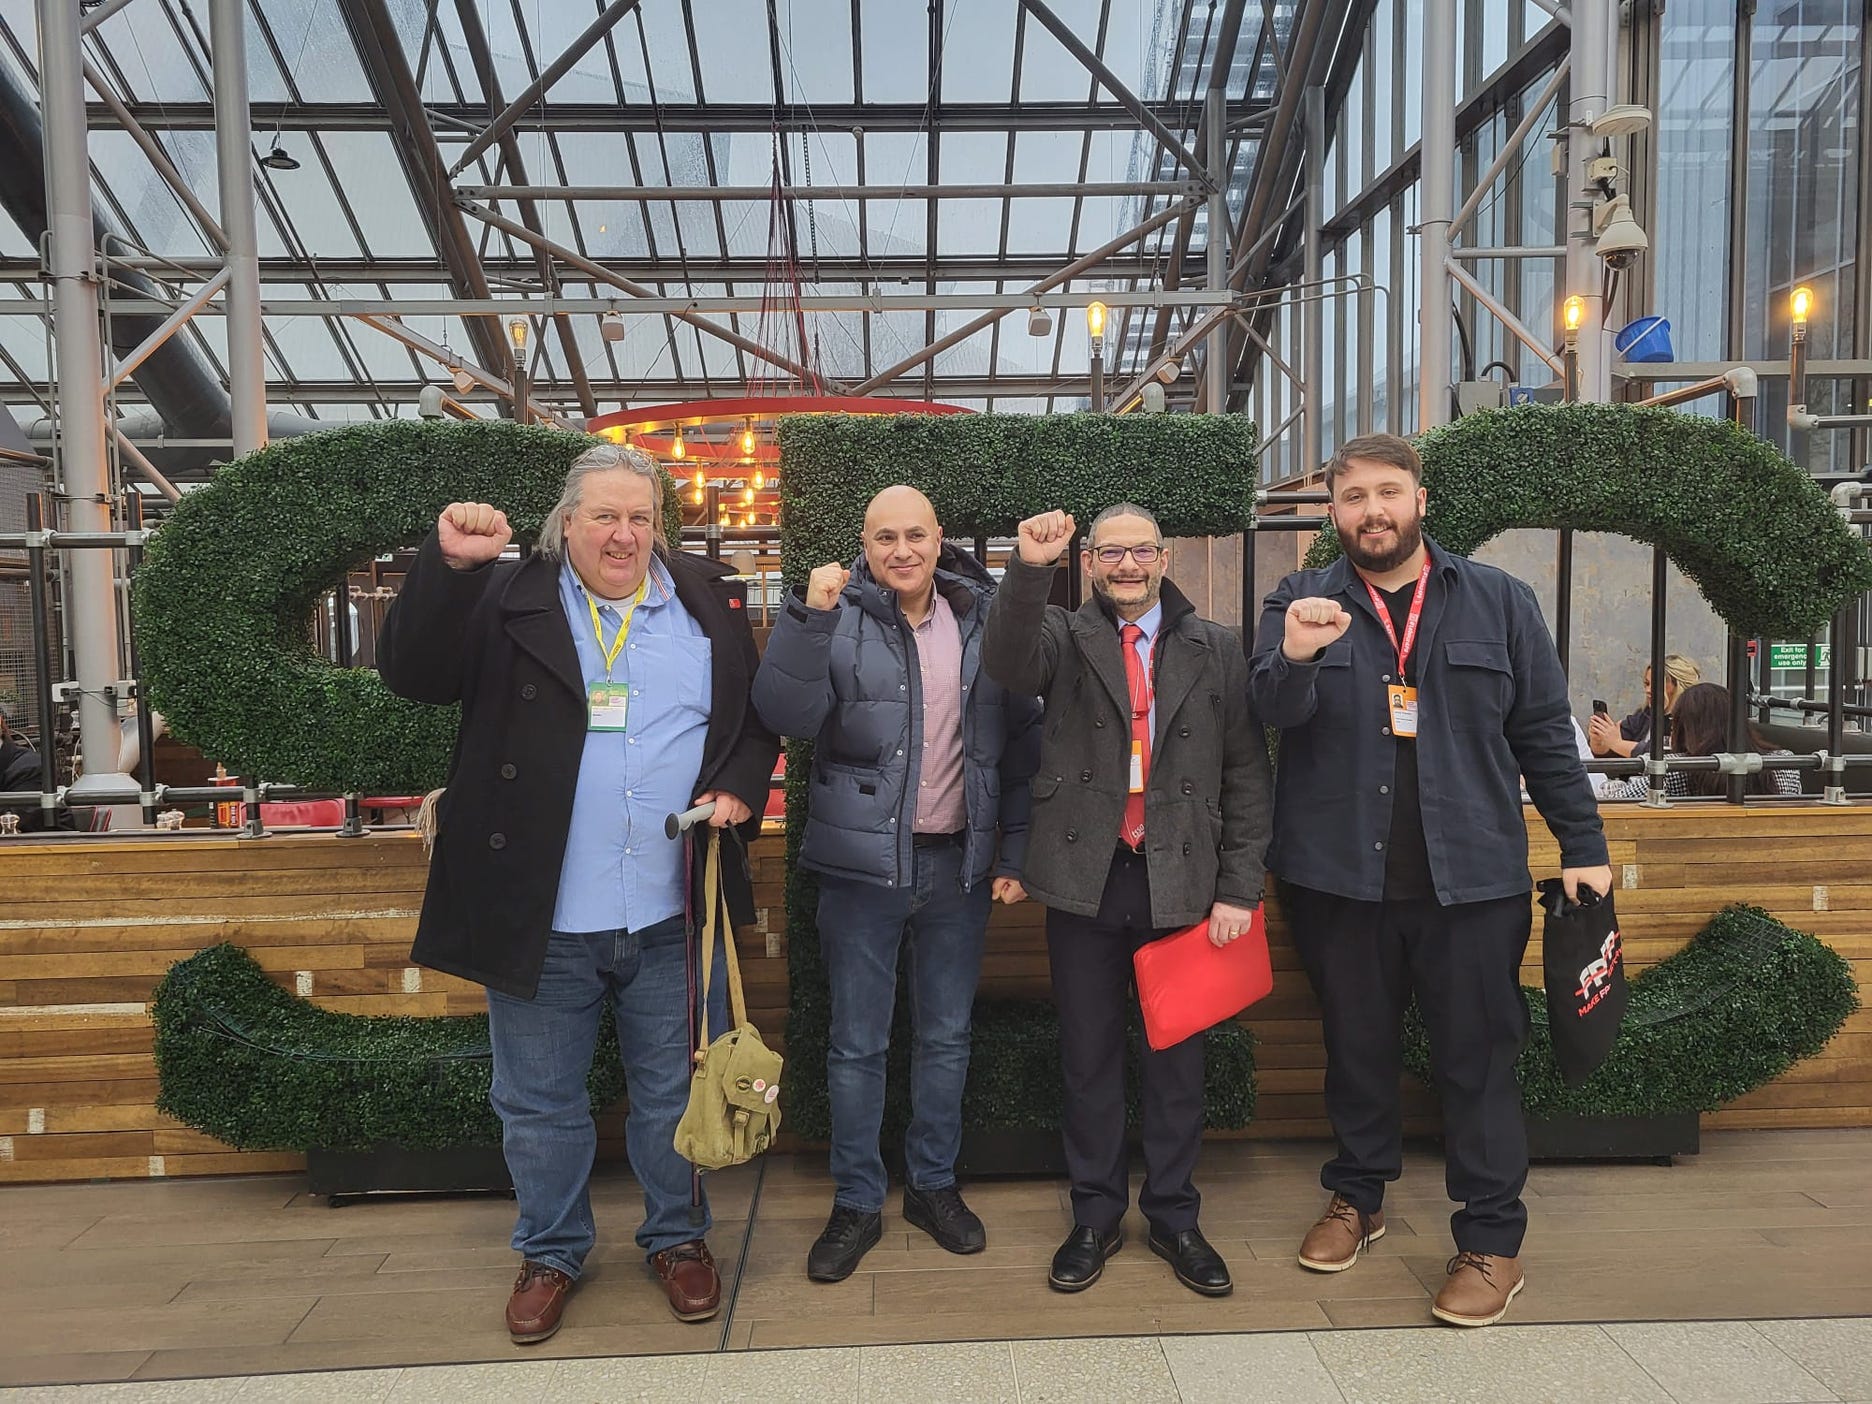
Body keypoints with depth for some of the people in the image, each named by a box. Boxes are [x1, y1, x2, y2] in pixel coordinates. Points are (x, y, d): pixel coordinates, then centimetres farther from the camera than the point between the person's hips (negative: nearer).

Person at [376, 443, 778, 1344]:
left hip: (672, 915, 1)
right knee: (539, 1102, 16)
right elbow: (409, 672, -13)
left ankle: (677, 1238, 39)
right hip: (542, 917, -1)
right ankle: (549, 1253, 39)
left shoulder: (709, 602, 5)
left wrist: (736, 789, -8)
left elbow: (760, 717, 10)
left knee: (673, 1095, 17)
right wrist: (447, 564, -26)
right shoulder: (507, 600, -2)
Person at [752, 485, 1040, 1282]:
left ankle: (934, 1185, 33)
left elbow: (1019, 743, 5)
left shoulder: (984, 621, 2)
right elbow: (786, 715, -18)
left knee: (947, 1037, 15)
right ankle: (856, 1204, 25)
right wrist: (809, 616, -27)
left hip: (958, 862, 2)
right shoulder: (839, 620, -4)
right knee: (857, 1044, 8)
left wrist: (1014, 850, 3)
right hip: (864, 863, -2)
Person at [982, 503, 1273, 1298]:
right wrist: (1029, 569, -36)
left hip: (1182, 884, 1)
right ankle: (1095, 1217, 29)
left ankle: (1173, 1216, 31)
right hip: (1086, 880, 0)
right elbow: (1007, 662, -22)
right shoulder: (1064, 639, 2)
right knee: (1089, 1057, 11)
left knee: (1177, 1059, 12)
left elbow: (1246, 775, 3)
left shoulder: (1215, 651, 4)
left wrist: (1238, 889, -2)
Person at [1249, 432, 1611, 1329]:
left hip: (1472, 876, 0)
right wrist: (1295, 658, -34)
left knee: (1478, 1055, 6)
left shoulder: (1497, 601, 4)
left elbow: (1544, 731, 6)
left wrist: (1582, 844, 3)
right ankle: (1357, 1197, 34)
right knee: (1356, 1046, 15)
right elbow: (1274, 710, -13)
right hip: (1339, 876, 1)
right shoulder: (1300, 602, 2)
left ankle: (1492, 1238, 22)